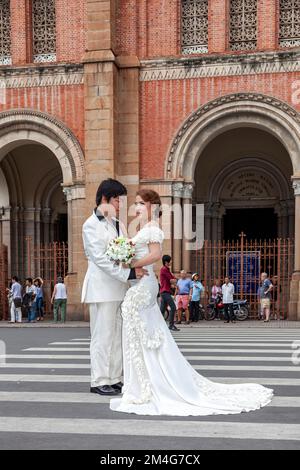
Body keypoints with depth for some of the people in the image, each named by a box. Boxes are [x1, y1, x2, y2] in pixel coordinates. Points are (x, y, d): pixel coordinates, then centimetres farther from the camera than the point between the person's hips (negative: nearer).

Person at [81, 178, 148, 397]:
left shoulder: (118, 224, 15)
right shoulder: (92, 225, -7)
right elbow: (100, 258, -15)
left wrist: (135, 270, 0)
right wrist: (129, 273, -19)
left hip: (119, 288, 8)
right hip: (102, 289, -7)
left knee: (118, 335, 10)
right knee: (103, 336, -2)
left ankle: (115, 379, 18)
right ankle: (99, 381, 6)